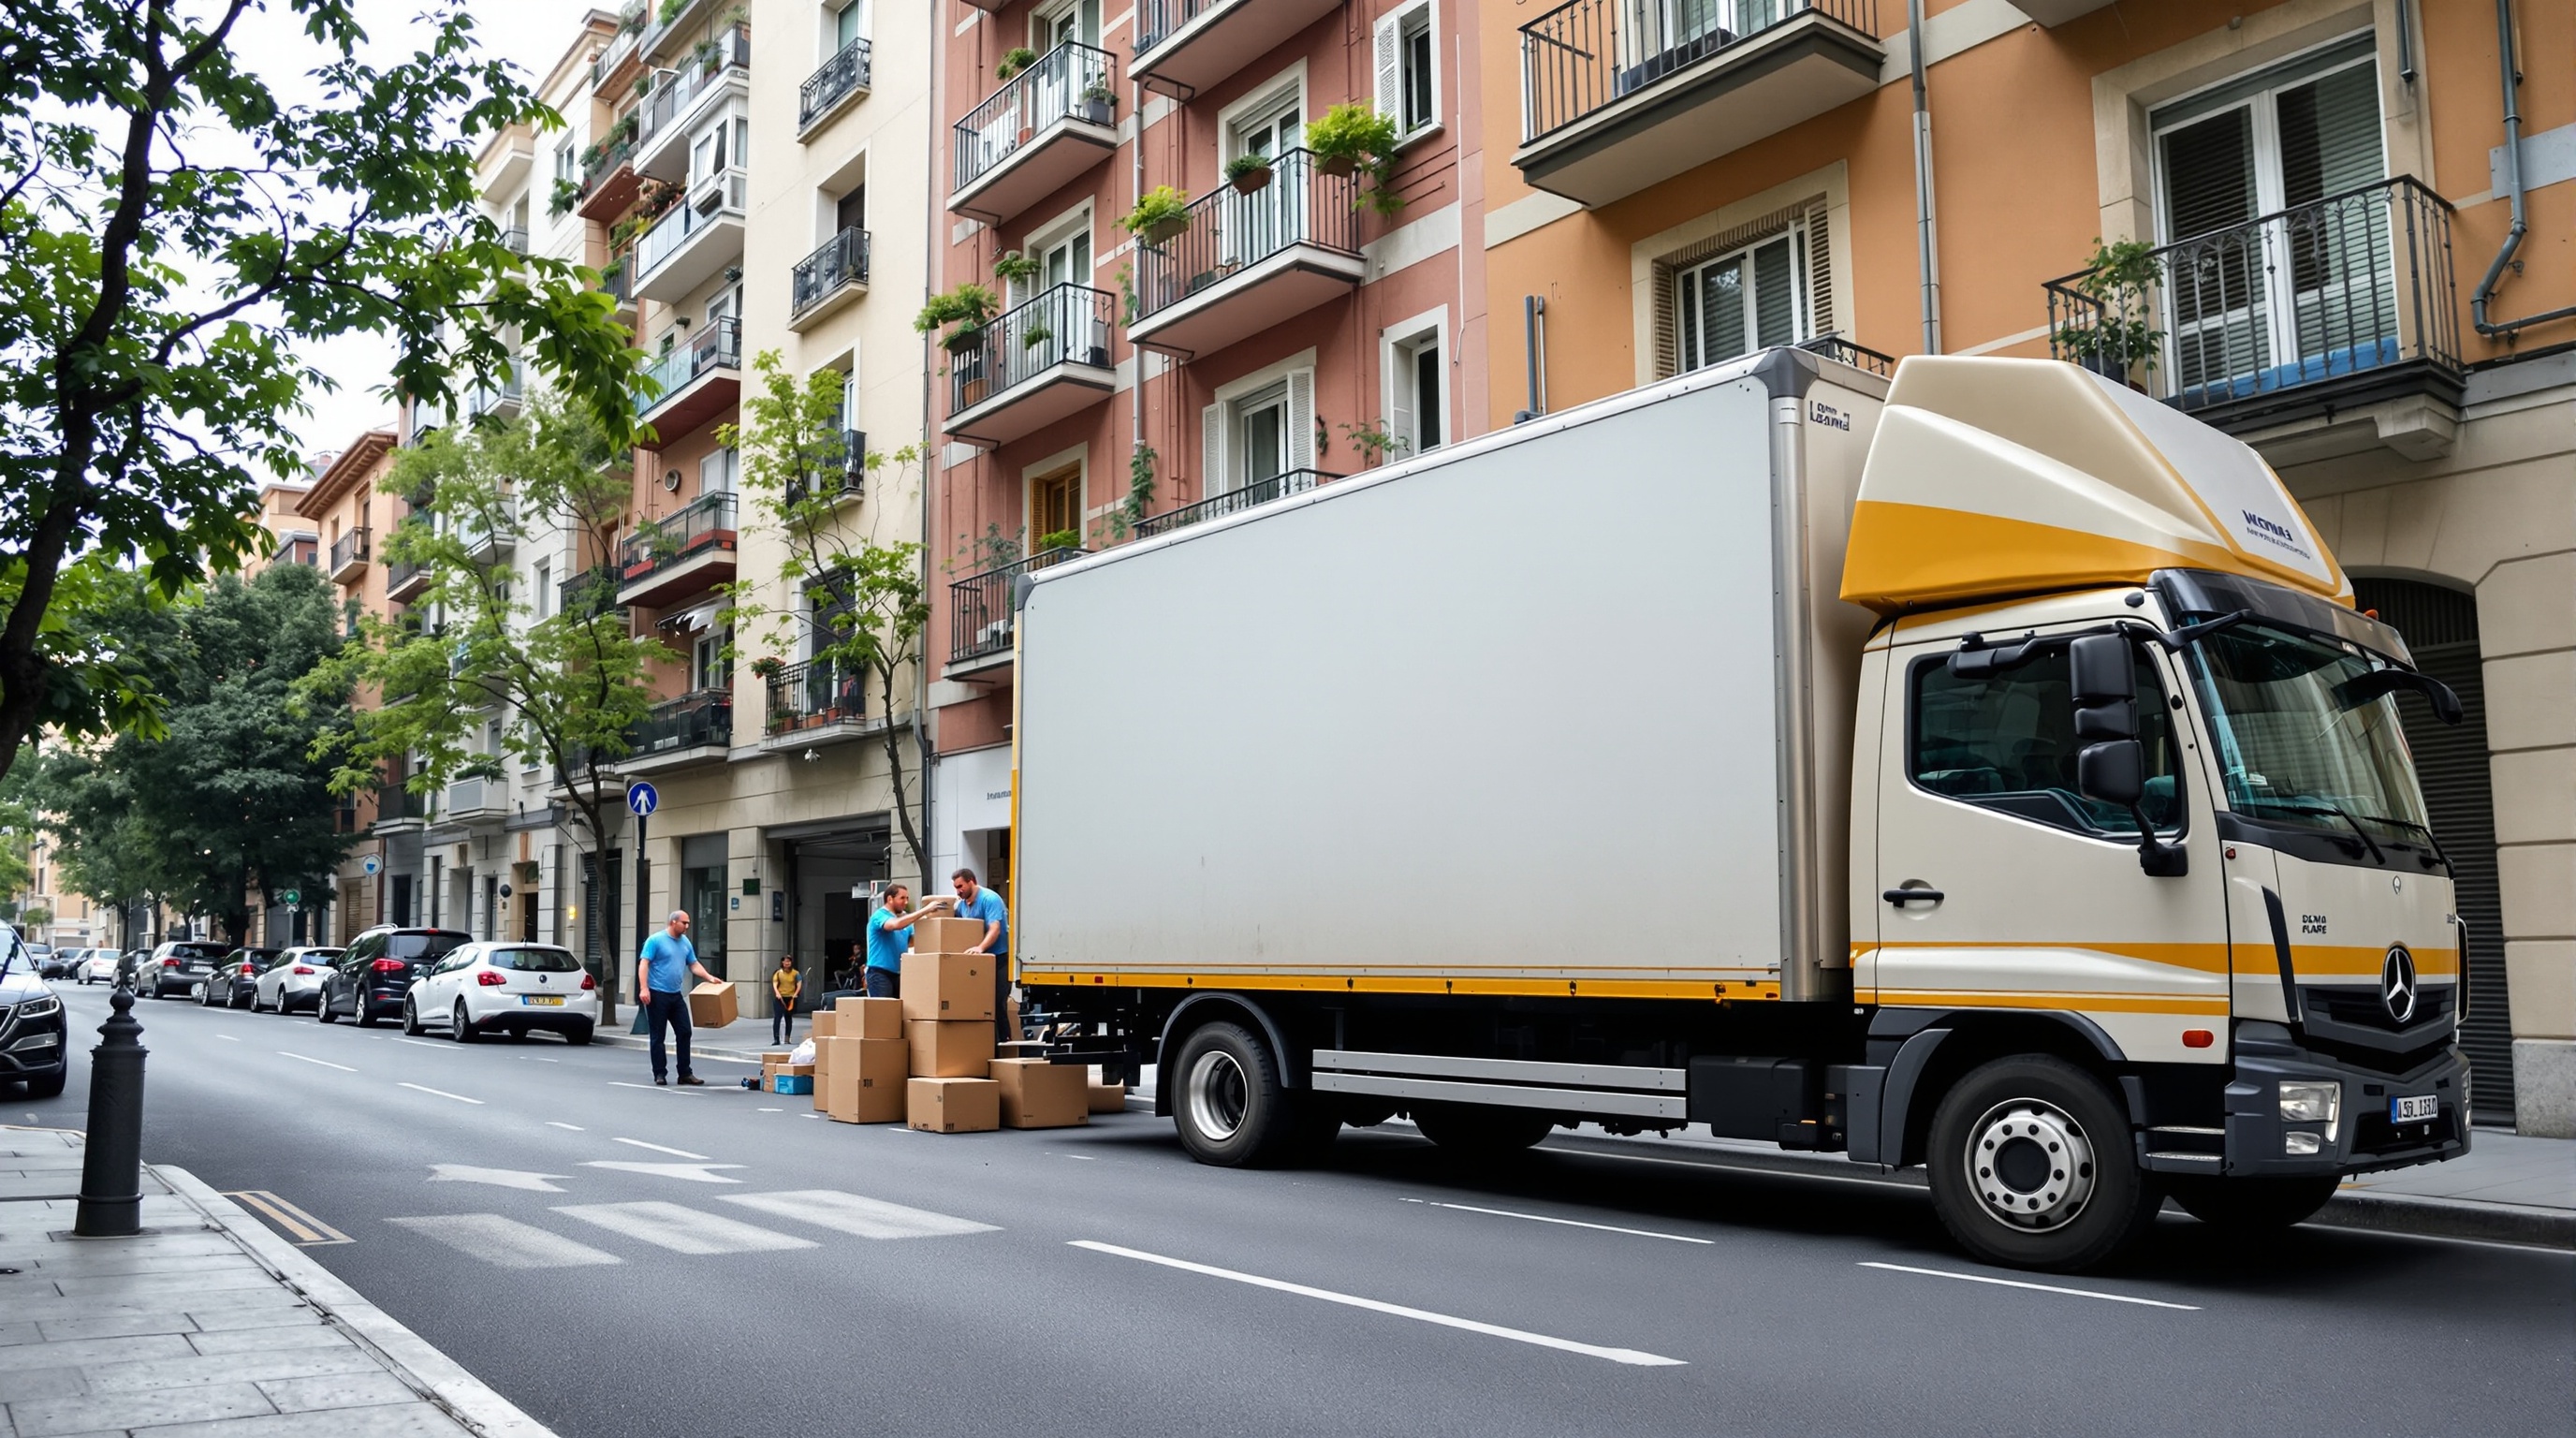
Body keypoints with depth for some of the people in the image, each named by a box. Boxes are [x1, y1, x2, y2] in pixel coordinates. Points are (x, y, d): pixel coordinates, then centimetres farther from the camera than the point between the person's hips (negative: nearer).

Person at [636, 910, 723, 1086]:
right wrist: (644, 988, -22)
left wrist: (709, 977, 4)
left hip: (677, 995, 7)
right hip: (657, 994, -7)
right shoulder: (655, 940, -8)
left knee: (685, 1032, 3)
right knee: (658, 1036, 1)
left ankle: (685, 1073, 9)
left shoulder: (686, 943, 13)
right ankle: (659, 1073, 8)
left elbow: (694, 965, 19)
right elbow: (643, 964, -12)